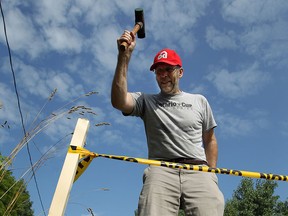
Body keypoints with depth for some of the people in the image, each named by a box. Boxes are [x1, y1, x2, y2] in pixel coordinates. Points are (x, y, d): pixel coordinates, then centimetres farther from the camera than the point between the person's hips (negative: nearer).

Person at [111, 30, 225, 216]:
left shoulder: (199, 101, 23)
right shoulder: (146, 101, 17)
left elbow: (210, 140, 24)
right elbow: (119, 101, -4)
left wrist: (211, 175, 12)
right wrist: (125, 56, -6)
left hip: (198, 170, 2)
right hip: (160, 170, -1)